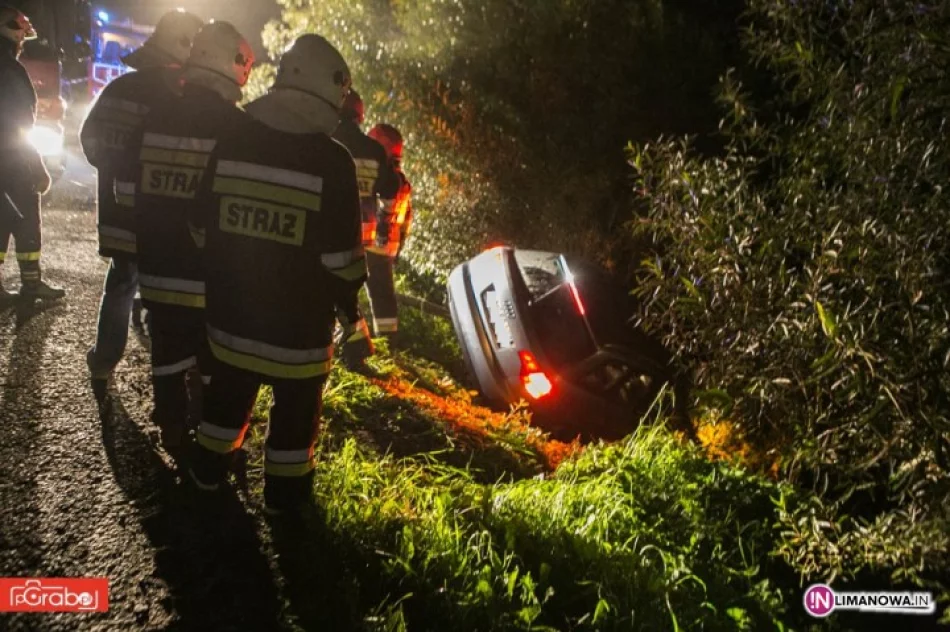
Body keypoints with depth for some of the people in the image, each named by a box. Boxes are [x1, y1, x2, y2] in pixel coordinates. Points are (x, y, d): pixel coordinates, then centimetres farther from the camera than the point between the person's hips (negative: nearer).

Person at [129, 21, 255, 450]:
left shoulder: (154, 119, 1)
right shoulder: (238, 128, -15)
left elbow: (130, 189, 9)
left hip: (159, 270, 5)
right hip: (215, 277, -5)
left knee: (168, 359, 18)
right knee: (215, 367, 9)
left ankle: (173, 438, 31)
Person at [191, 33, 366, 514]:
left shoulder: (229, 144, -4)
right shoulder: (332, 161, -18)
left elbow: (203, 226, 5)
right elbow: (340, 256, -16)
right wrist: (353, 308, 1)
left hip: (232, 308, 5)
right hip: (299, 319, -4)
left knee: (228, 392, 24)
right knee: (296, 407, 15)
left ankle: (208, 470, 40)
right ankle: (284, 492, 27)